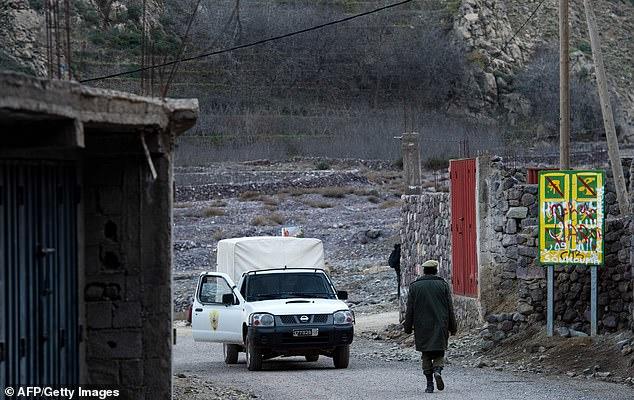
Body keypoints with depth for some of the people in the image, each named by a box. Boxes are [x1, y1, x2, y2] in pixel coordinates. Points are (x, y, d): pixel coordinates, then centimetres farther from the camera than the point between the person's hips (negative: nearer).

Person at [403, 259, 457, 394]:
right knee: (439, 353, 10)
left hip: (422, 327, 0)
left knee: (426, 356, 7)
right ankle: (438, 371, -19)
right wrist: (452, 327, 9)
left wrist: (407, 327, 7)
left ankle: (429, 385, 2)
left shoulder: (415, 287, 0)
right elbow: (450, 308, 2)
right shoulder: (443, 285, 1)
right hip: (440, 327, 0)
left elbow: (410, 310, 1)